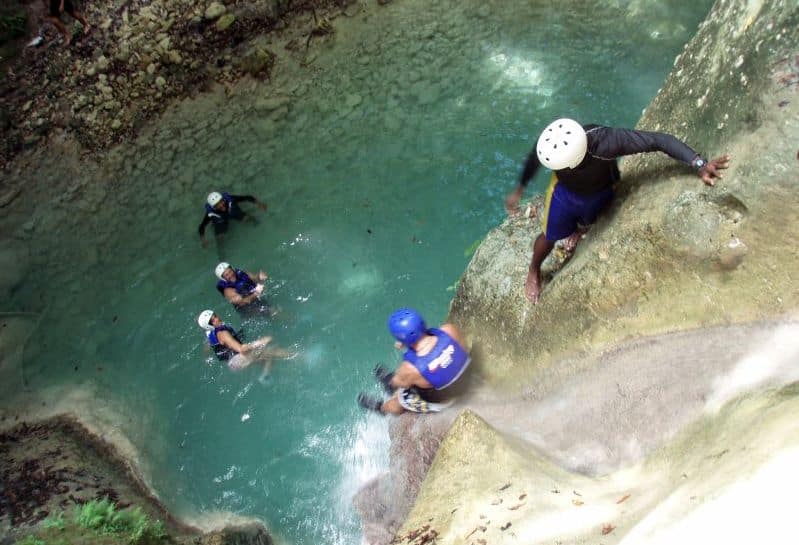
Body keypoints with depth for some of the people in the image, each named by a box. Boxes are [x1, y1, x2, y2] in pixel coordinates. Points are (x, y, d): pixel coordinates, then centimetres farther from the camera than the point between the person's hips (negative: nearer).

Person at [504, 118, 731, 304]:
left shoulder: (606, 142, -47)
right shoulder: (550, 145, -39)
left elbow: (660, 139, -42)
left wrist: (699, 164, -51)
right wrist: (519, 190, -2)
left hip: (600, 193, 0)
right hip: (565, 189, 0)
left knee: (585, 222, 30)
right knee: (550, 237, 15)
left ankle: (575, 229, 69)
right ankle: (534, 271, 46)